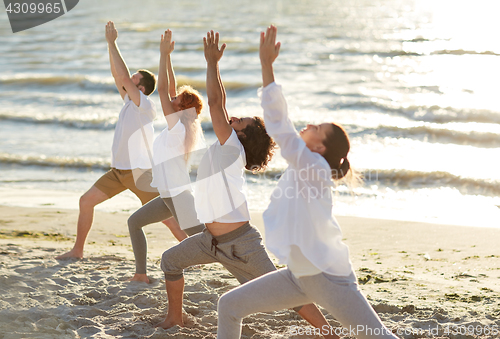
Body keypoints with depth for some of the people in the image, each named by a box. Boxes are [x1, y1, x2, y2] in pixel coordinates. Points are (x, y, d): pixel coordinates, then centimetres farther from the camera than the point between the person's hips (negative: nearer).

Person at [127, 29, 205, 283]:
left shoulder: (177, 128, -15)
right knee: (134, 222, 18)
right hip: (169, 196, 10)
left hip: (179, 196, -10)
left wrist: (164, 53, -11)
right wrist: (167, 55, 13)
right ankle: (141, 274, 19)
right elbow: (170, 88, 13)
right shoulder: (179, 126, 8)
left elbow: (162, 89, -16)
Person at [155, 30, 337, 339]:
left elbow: (215, 102, -17)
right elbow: (219, 104, 16)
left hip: (241, 242, -9)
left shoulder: (232, 146, -11)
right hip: (212, 240, 9)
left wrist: (212, 63, -9)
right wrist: (213, 64, 16)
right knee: (171, 260, 15)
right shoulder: (224, 148, 11)